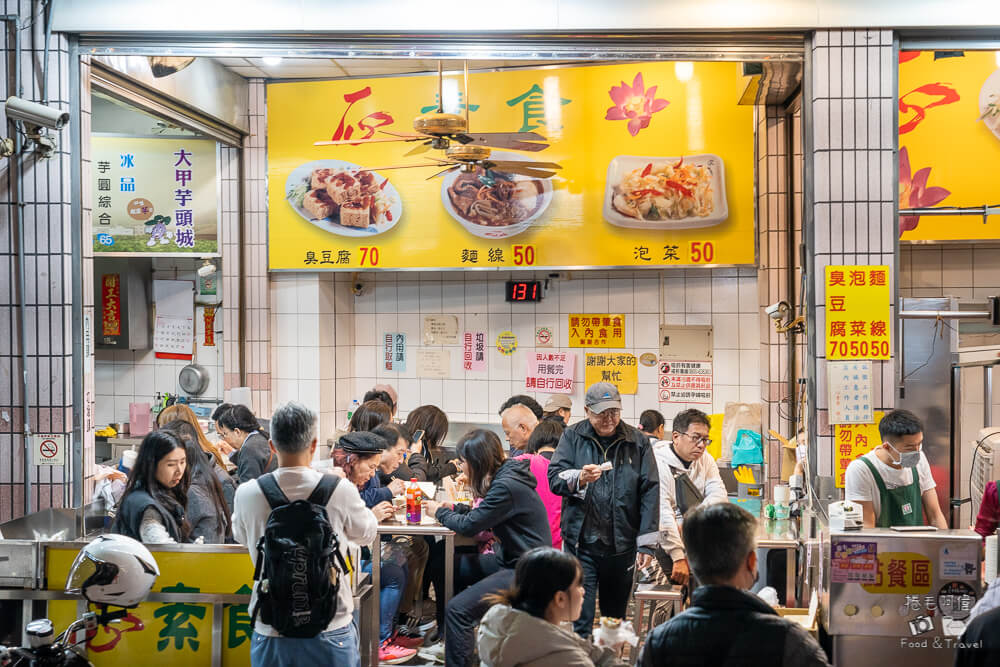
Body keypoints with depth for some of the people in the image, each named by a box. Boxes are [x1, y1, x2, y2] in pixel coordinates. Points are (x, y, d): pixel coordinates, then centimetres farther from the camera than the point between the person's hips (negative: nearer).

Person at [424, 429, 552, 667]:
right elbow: (480, 514, 20)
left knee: (457, 609, -18)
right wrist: (453, 508, 6)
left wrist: (439, 513, -1)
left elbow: (469, 526, -18)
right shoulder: (505, 478, 9)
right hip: (512, 560, 10)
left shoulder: (507, 487, -21)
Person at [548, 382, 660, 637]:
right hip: (581, 542, -1)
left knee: (616, 618, 14)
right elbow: (554, 478, -2)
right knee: (580, 619, -5)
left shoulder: (638, 442, 3)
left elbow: (650, 492, 0)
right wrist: (579, 479, -25)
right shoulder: (573, 437, 2)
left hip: (622, 546, 2)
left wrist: (647, 543, -5)